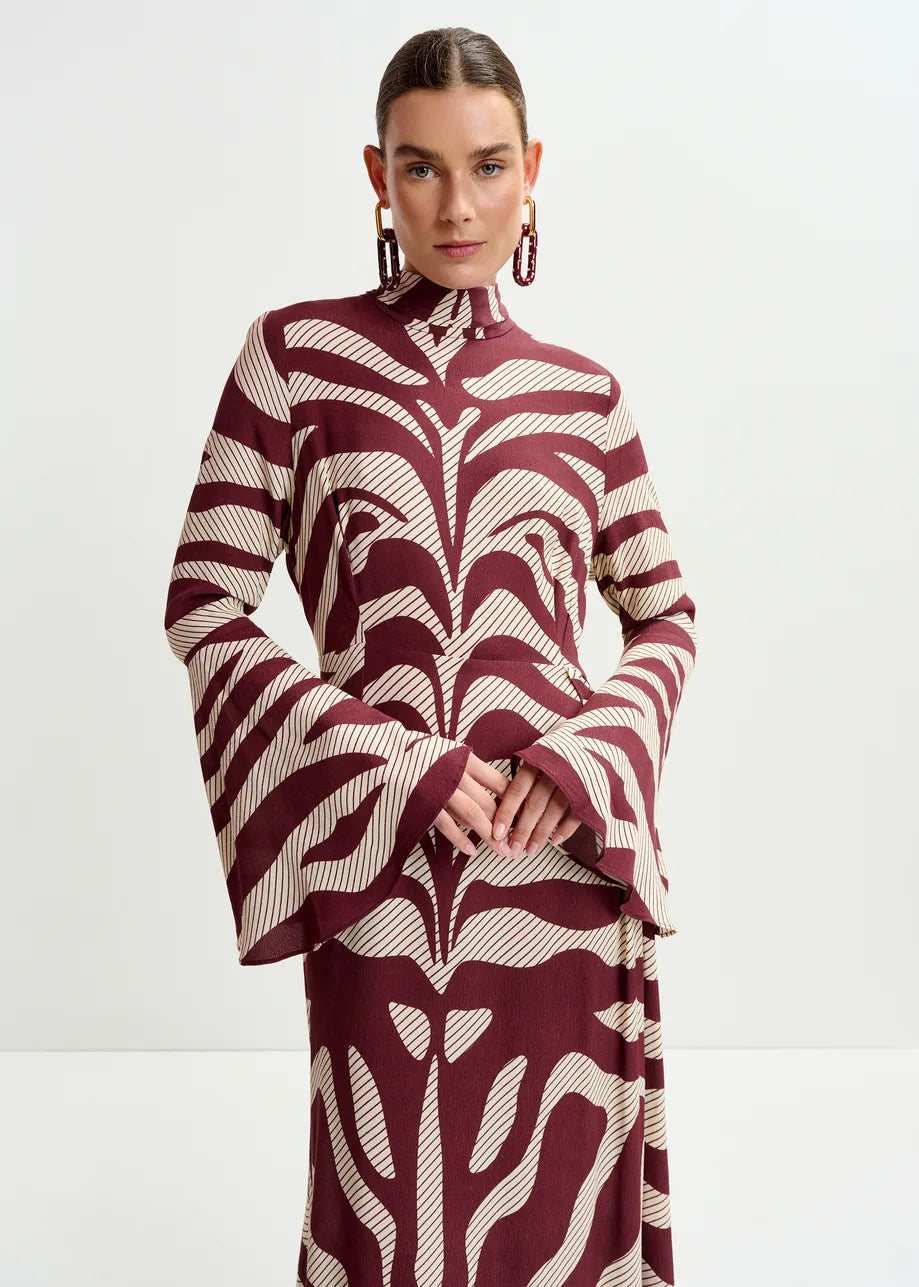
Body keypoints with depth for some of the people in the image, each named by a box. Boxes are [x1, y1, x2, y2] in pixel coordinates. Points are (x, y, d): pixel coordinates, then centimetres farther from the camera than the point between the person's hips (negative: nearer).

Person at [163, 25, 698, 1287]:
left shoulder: (582, 391, 7)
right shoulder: (296, 353, 1)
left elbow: (666, 617, 12)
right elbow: (204, 604, -3)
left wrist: (587, 755, -7)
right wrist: (394, 764, -12)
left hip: (561, 855, 2)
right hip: (378, 861, -1)